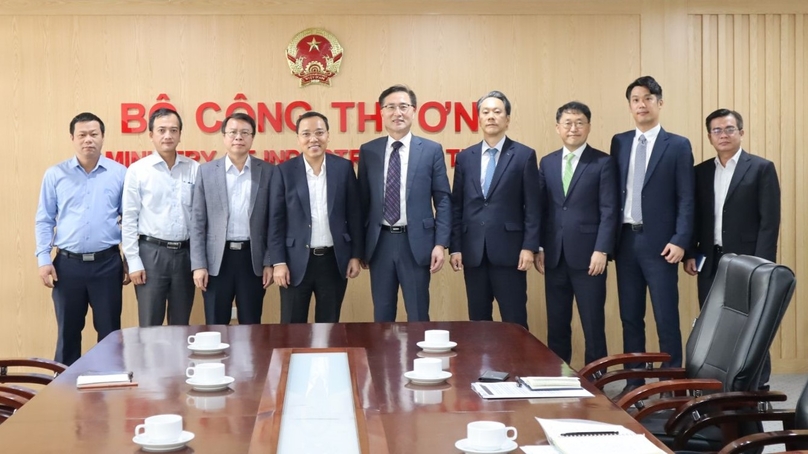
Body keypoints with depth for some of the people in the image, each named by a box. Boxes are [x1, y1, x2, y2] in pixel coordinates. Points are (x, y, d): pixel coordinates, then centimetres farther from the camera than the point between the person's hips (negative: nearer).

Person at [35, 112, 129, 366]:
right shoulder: (55, 174, 3)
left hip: (107, 263, -1)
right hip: (67, 264, 1)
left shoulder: (119, 173, 1)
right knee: (68, 332, 11)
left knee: (110, 332, 7)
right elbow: (44, 220, 5)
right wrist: (43, 259, -3)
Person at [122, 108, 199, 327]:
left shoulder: (195, 169, 4)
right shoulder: (137, 170, -1)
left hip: (185, 253, 2)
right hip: (152, 253, -2)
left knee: (181, 326, 11)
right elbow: (129, 219, -1)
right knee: (149, 326, 3)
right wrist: (133, 262, -6)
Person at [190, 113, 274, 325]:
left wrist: (269, 262, -1)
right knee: (215, 328, 6)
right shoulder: (207, 171, 3)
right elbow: (198, 222, 2)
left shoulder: (268, 171, 3)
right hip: (217, 259, 0)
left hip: (253, 258, 0)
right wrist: (198, 264, -4)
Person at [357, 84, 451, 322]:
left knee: (418, 316, 6)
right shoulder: (368, 151, 6)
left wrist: (440, 243, -7)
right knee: (382, 315, 11)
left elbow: (442, 200, 0)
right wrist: (359, 245, 7)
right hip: (380, 242, 2)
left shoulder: (432, 150, 0)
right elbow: (363, 200, 9)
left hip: (416, 242, -2)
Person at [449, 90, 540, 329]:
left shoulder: (524, 155, 1)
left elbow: (532, 206, -2)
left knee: (514, 321, 0)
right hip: (473, 251, 3)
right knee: (478, 319, 9)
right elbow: (457, 206, 10)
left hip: (508, 250, -3)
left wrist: (529, 246, -9)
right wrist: (455, 247, 3)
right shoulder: (465, 157, 10)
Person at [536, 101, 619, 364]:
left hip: (587, 256, -4)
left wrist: (601, 251, -14)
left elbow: (609, 211, -6)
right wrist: (539, 248, 3)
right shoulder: (547, 163, 12)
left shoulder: (603, 163, -1)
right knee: (556, 324, 9)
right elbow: (541, 209, 11)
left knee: (593, 324, 2)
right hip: (554, 256, 4)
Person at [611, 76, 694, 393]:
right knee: (630, 316, 9)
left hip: (658, 242, -4)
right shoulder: (619, 142, 11)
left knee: (666, 317, -1)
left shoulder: (678, 146, 0)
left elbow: (686, 199, -4)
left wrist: (680, 241, -14)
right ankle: (633, 382, 18)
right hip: (625, 240, 4)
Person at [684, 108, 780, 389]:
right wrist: (691, 254, 3)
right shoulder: (701, 172, 12)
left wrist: (761, 263, -14)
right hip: (710, 261, 4)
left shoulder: (762, 168, -2)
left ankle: (757, 386, 9)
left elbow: (769, 220, -7)